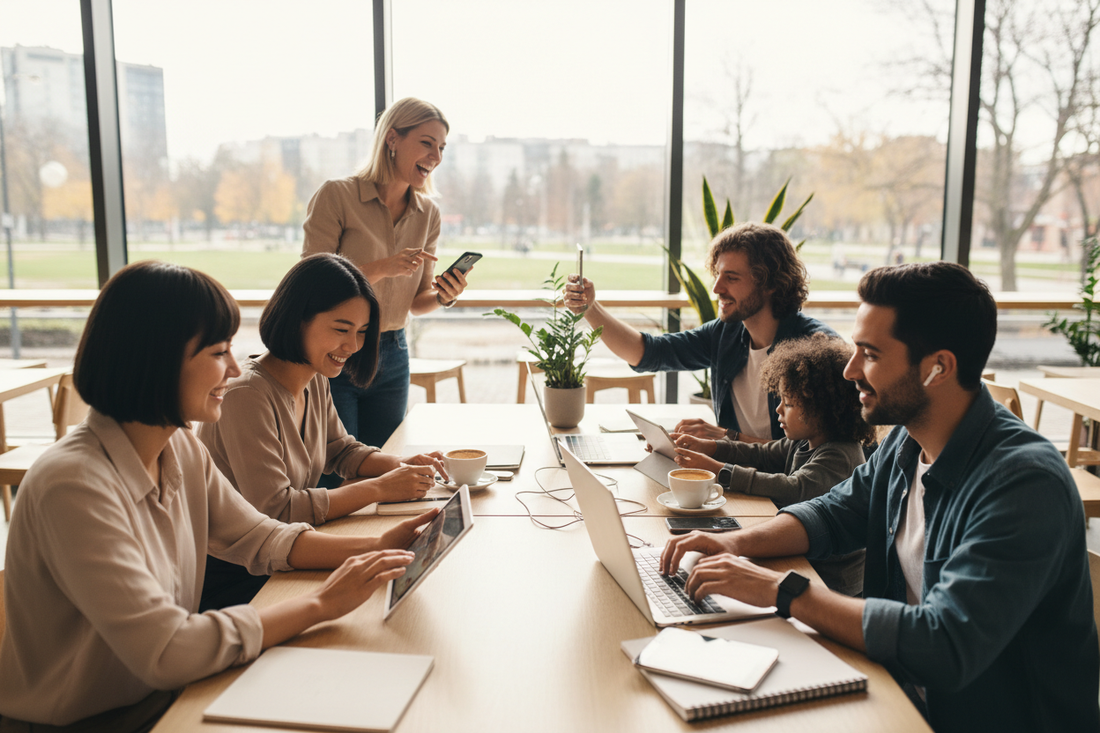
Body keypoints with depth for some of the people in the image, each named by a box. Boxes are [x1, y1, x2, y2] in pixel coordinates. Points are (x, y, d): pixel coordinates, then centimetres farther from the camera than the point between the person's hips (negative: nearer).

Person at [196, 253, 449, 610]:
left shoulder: (315, 382, 3)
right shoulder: (247, 394, -24)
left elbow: (341, 450, 16)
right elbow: (274, 509, -28)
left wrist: (401, 466, -4)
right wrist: (380, 488, -24)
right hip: (227, 578, -8)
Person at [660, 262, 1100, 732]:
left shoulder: (1025, 484, -27)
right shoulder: (907, 441, -1)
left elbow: (945, 647, -33)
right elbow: (834, 513, 13)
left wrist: (782, 591, -29)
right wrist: (737, 544, -6)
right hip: (906, 695, 7)